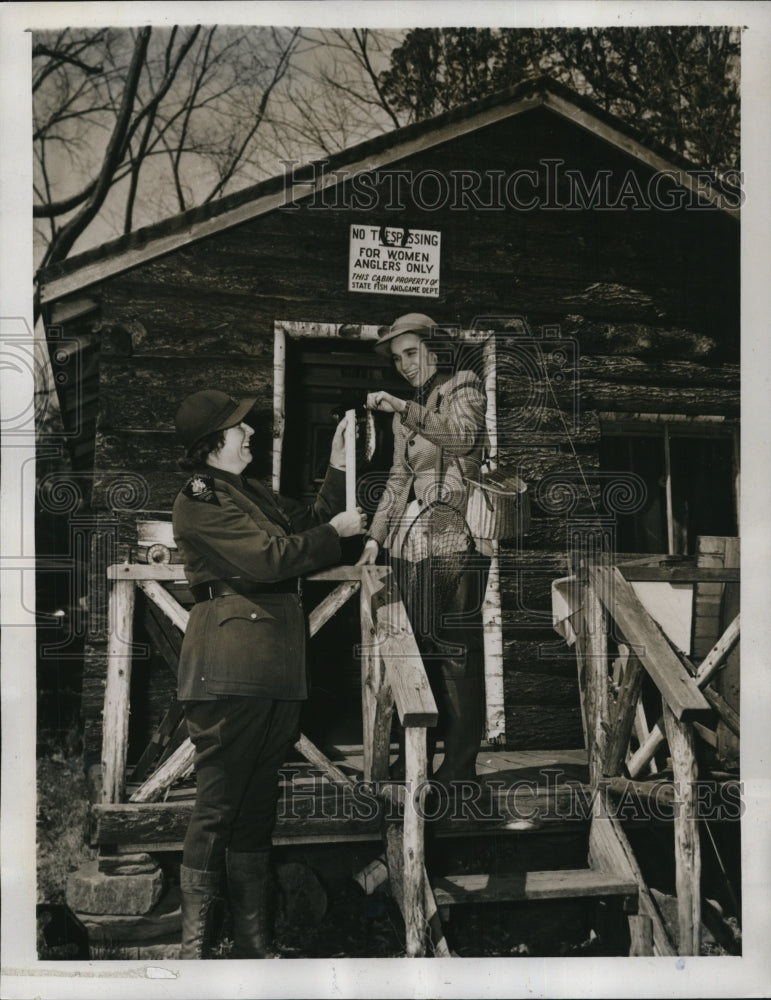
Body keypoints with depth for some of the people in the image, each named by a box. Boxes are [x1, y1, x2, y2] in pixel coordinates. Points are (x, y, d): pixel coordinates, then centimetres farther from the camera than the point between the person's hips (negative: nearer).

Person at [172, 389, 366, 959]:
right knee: (217, 809, -5)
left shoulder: (251, 492, 21)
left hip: (276, 670, 9)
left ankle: (255, 943, 17)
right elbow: (270, 557, -14)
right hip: (229, 670, -8)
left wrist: (338, 469, 16)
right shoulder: (199, 499, -7)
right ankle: (195, 946, 4)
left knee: (259, 808, 11)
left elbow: (308, 524, 24)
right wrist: (335, 532, -3)